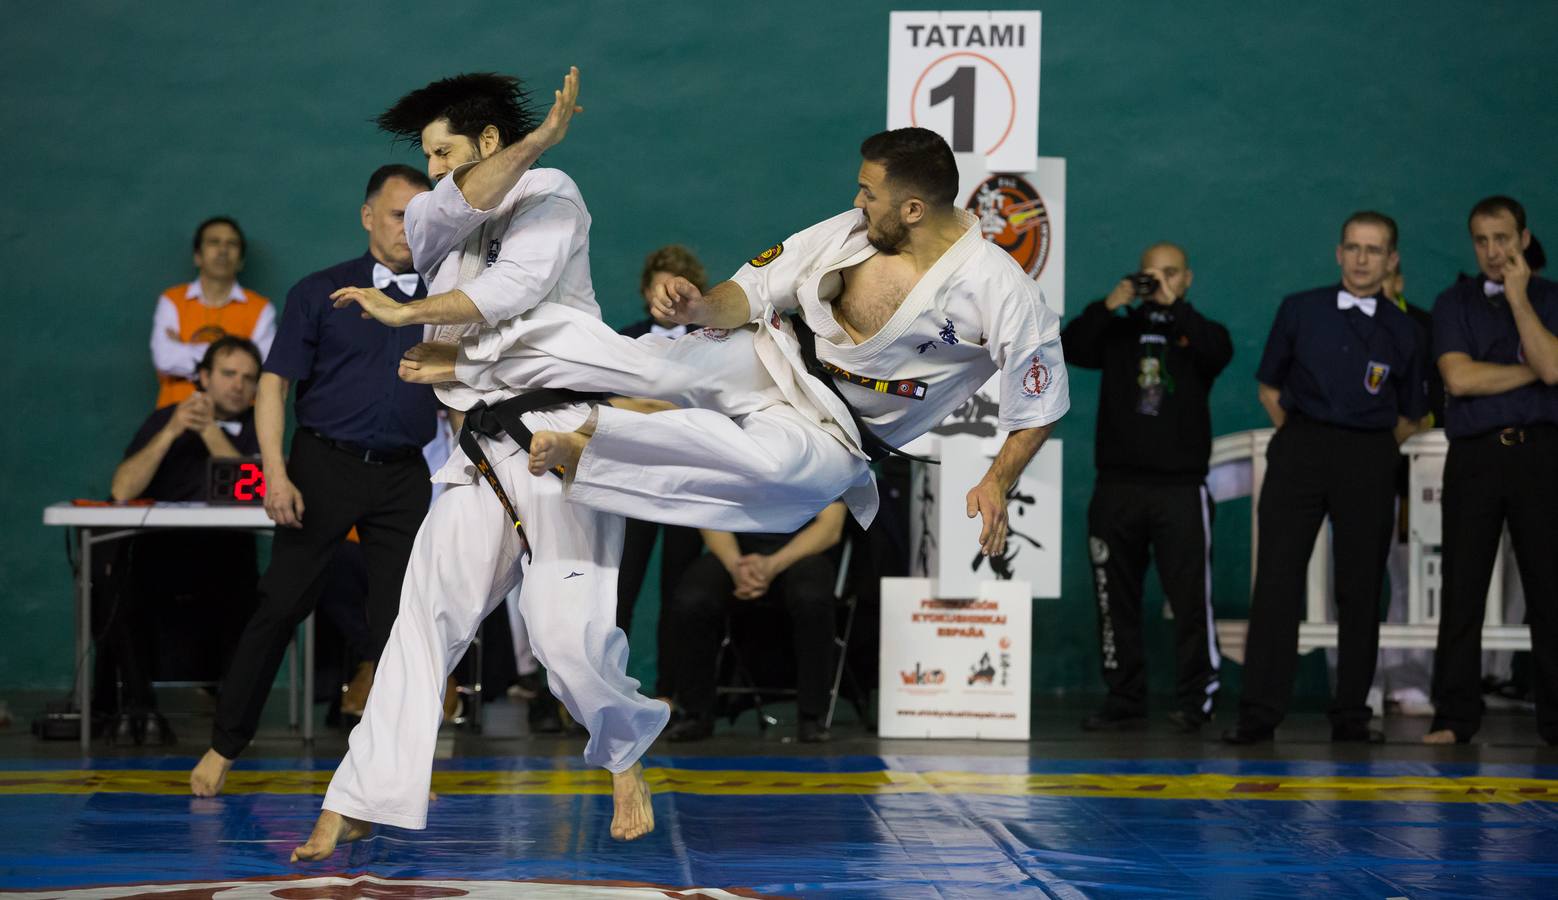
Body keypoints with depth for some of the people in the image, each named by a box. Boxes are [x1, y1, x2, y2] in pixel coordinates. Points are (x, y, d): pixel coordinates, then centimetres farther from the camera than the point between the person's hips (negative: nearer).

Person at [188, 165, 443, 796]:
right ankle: (225, 746, 8)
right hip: (325, 467, -2)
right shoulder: (320, 293, 2)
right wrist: (275, 472, -12)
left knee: (400, 620, 1)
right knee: (281, 606, -2)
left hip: (403, 477, 3)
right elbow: (275, 383, -1)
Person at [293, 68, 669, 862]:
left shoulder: (549, 195, 2)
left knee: (564, 630, -12)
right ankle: (357, 804, -2)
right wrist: (537, 139, -20)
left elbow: (515, 286, -14)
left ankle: (626, 765, 17)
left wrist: (403, 313, -9)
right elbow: (454, 205, -9)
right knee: (423, 622, -2)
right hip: (484, 455, 6)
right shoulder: (433, 226, 16)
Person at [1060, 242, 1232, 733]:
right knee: (1116, 598, 5)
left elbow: (1220, 351, -13)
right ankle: (1124, 699, 12)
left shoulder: (1195, 331, 9)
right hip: (1116, 486, 3)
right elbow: (1070, 348, -2)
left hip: (1180, 488, -2)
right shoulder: (1118, 330, 13)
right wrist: (1108, 305, -13)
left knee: (1190, 596, -7)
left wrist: (1174, 305, -17)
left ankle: (1196, 698, -1)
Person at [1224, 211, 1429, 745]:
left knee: (1361, 587, 2)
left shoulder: (1402, 332, 6)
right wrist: (1300, 441, 8)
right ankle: (1259, 714, -8)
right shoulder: (1300, 311, 7)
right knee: (1276, 580, -8)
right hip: (1300, 448, -1)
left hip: (1369, 459, 1)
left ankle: (1351, 716, 9)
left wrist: (1371, 453, 8)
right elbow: (1270, 386, 14)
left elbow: (1410, 416, 16)